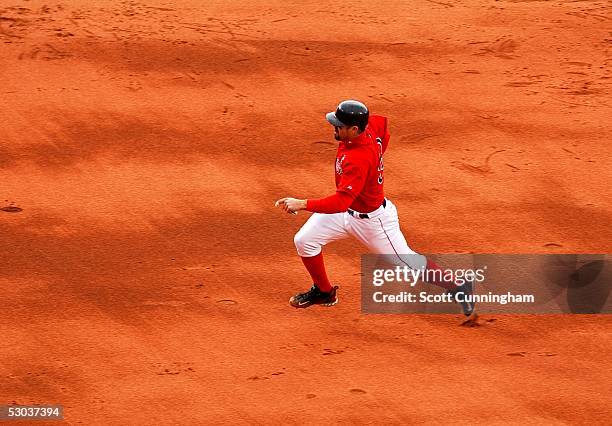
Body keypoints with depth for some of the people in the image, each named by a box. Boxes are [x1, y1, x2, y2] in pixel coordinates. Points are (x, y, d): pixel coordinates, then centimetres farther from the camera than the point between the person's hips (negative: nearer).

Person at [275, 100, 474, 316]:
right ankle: (324, 292, 26)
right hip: (345, 211, 8)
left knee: (406, 262, 7)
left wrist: (303, 204, -45)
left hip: (372, 219, -8)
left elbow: (341, 202, -44)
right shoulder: (371, 126, -17)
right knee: (304, 240, 4)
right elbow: (383, 124, 8)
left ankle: (457, 286, 26)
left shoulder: (357, 161, -40)